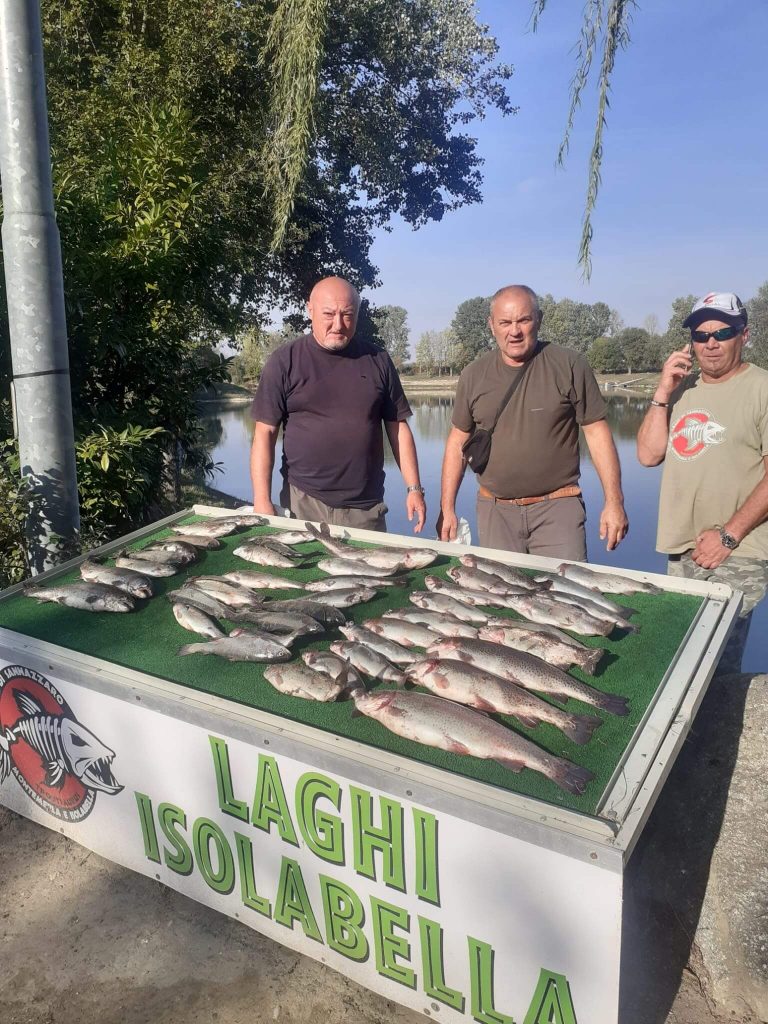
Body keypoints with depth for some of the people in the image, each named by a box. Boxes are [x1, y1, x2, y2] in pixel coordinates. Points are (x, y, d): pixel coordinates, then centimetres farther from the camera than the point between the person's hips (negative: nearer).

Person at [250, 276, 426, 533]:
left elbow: (398, 427, 8)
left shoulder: (377, 361, 5)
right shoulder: (285, 361, -1)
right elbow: (265, 433, -3)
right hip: (303, 504, -1)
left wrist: (414, 488, 2)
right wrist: (262, 500, -11)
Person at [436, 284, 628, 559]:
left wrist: (614, 502, -4)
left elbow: (596, 431, -1)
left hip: (557, 507, -2)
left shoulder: (569, 365, -3)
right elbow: (458, 440, 10)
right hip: (494, 510, 2)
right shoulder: (473, 375, 5)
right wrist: (447, 508, 7)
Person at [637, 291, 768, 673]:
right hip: (680, 551, 6)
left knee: (717, 665, -8)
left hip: (737, 556, -6)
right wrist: (662, 394, -5)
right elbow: (648, 455, 5)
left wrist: (729, 534, -17)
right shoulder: (682, 389, 12)